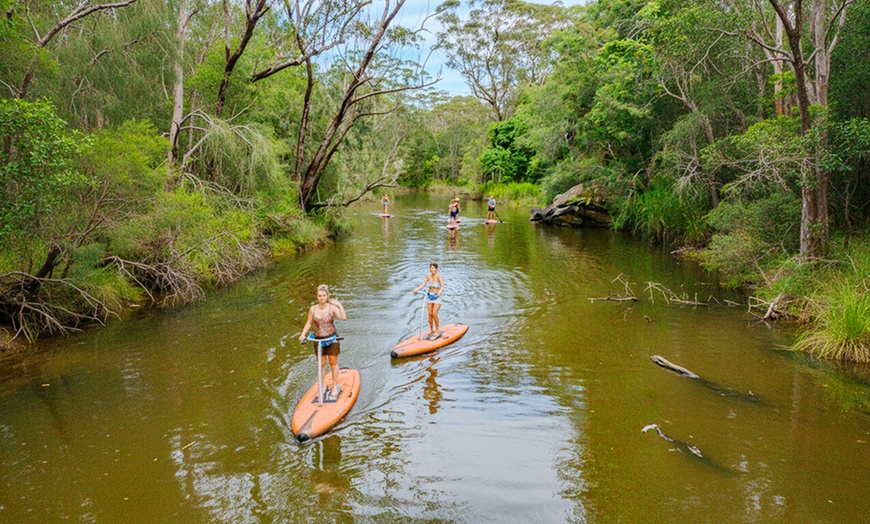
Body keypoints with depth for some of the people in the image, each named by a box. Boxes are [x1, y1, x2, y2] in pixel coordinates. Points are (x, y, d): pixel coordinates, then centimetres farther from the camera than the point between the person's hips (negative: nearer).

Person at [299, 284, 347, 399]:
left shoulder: (332, 308, -13)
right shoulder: (312, 309, -4)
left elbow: (343, 317, -28)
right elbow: (308, 323, 5)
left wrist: (340, 305, -28)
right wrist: (303, 335, -6)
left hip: (332, 339, -2)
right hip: (318, 340, 2)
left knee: (333, 363, 9)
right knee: (321, 364, 11)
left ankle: (335, 386, 23)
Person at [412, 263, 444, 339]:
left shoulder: (439, 276, -14)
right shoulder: (428, 276, 2)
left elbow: (442, 286, -25)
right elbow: (423, 285, 2)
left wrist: (440, 292, -44)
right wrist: (416, 289, -14)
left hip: (437, 297, -5)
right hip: (430, 296, 5)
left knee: (434, 314, -13)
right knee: (430, 314, 3)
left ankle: (438, 331, 3)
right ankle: (431, 330, 16)